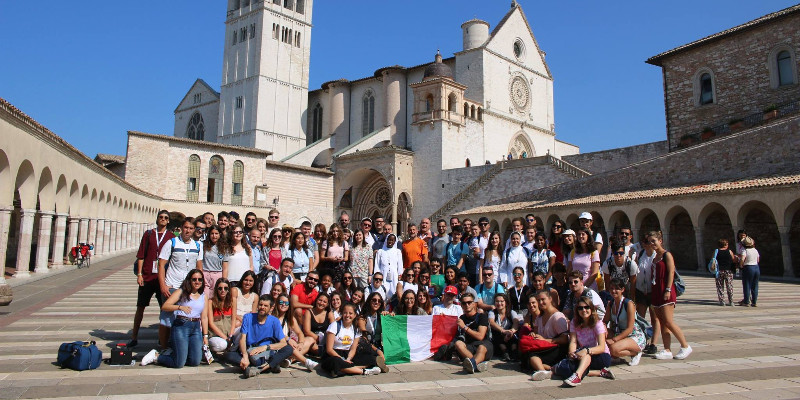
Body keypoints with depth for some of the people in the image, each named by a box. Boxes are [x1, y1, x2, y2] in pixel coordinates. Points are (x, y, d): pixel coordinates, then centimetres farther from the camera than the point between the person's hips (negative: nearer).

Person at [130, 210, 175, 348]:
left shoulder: (171, 237, 5)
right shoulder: (148, 234, 7)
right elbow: (141, 255, 5)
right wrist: (139, 274, -2)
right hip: (147, 277, 1)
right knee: (140, 307, 8)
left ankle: (163, 338, 12)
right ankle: (134, 337, 19)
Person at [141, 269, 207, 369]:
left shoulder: (203, 297, 15)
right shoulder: (181, 292, 2)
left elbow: (204, 317, 13)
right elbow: (164, 307, -9)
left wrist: (205, 335, 6)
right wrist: (180, 307, -26)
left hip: (196, 328, 5)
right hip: (181, 327, -5)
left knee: (195, 362, -4)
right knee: (179, 364, -9)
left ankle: (172, 354, 22)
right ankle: (156, 356, 19)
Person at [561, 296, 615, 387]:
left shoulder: (598, 323, -9)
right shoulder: (574, 323, 2)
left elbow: (602, 347, -21)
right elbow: (573, 342, -11)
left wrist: (587, 351, -40)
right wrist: (571, 352, -35)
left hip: (603, 357, -3)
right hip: (583, 358, 3)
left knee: (585, 352, -37)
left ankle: (577, 376, -57)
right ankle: (600, 372, -26)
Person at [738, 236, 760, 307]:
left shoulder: (744, 250, -14)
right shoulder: (755, 250, 7)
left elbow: (742, 259, -27)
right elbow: (758, 260, 15)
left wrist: (741, 266, -11)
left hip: (748, 268, -6)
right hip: (757, 268, 6)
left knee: (747, 286, 1)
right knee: (755, 286, 11)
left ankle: (746, 302, 3)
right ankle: (754, 302, 14)